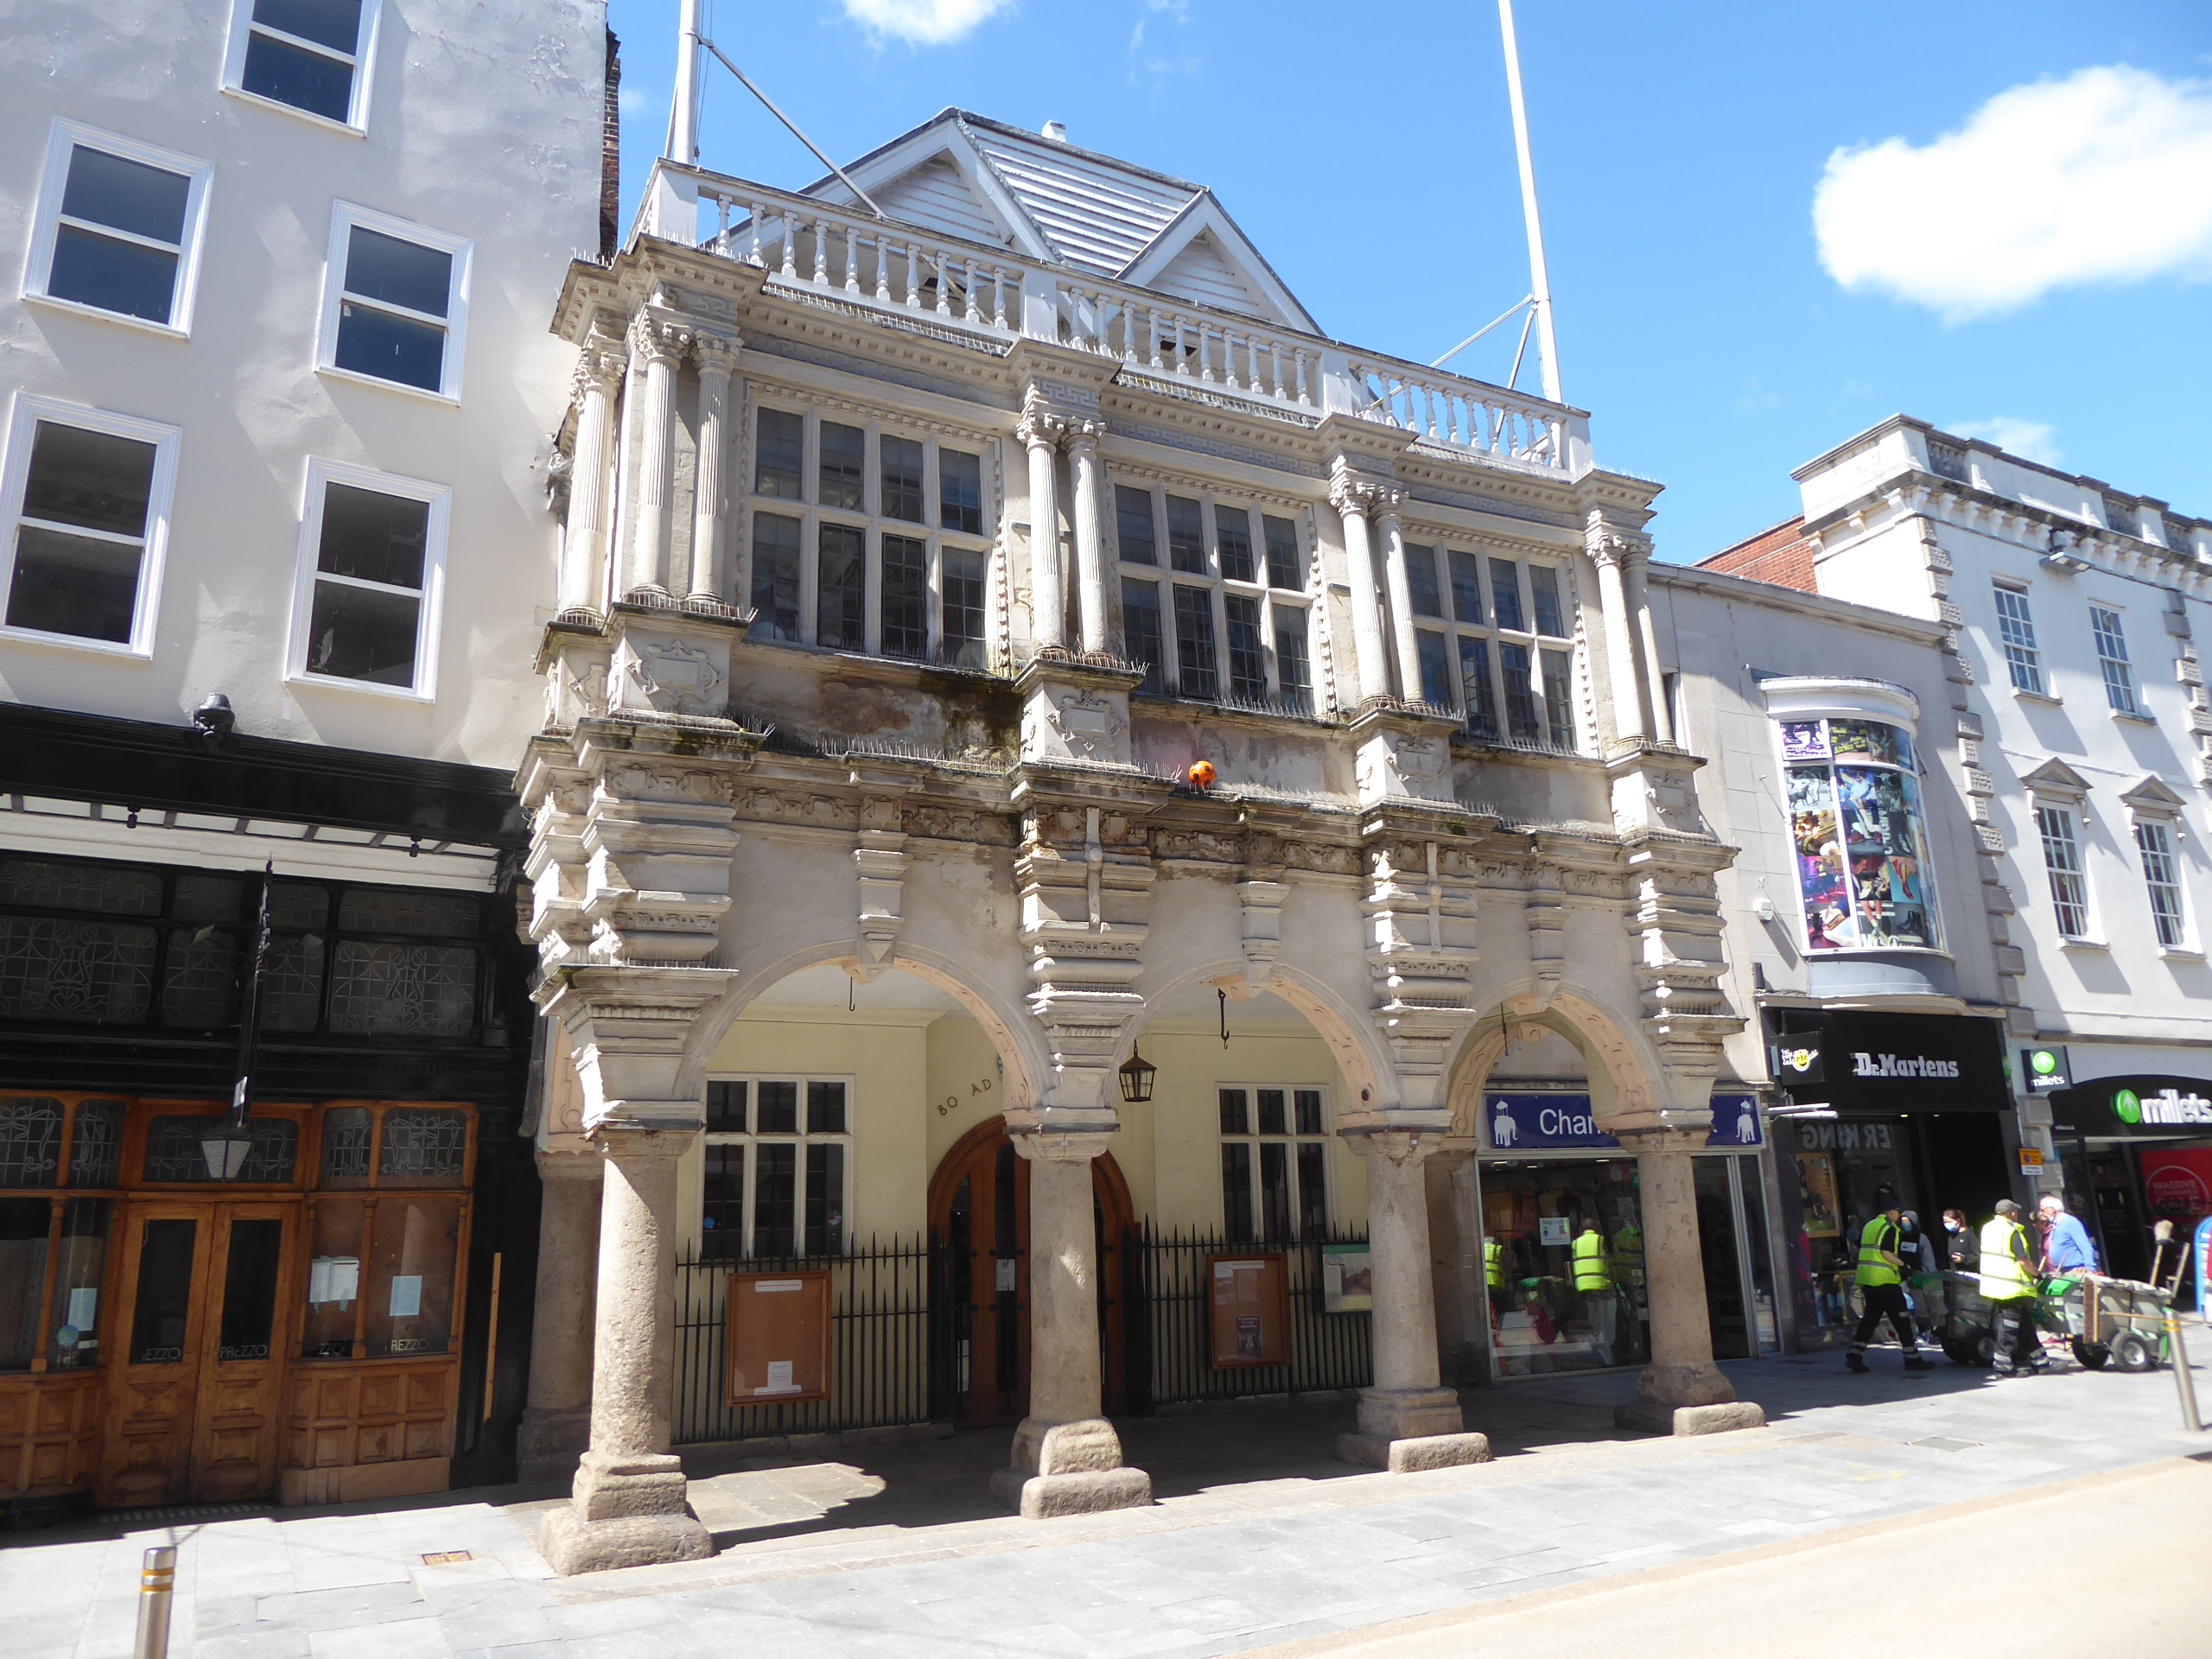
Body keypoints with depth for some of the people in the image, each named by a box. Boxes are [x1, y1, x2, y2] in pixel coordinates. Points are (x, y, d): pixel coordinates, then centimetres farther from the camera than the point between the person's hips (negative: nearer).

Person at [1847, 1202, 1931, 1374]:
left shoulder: (1869, 1226, 18)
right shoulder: (1890, 1228, -7)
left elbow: (1858, 1249, 21)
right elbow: (1885, 1253, -17)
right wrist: (1902, 1264, -7)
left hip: (1866, 1279, 8)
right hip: (1884, 1280, -8)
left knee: (1870, 1317, 11)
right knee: (1901, 1318, 2)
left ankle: (1855, 1356, 3)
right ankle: (1912, 1358, 6)